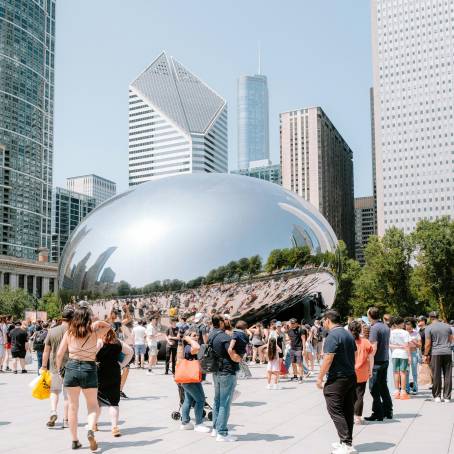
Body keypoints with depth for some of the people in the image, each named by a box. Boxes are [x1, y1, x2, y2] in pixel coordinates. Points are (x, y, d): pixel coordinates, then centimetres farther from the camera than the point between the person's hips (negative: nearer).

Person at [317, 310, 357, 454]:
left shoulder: (332, 336, -16)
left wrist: (320, 377, -13)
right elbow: (353, 355, 18)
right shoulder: (348, 334, 12)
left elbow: (328, 359, -20)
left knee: (335, 411, -4)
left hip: (337, 379, -9)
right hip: (351, 377, 9)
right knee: (348, 411, 12)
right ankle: (347, 442, 19)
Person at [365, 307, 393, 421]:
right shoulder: (386, 327, 9)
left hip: (377, 361, -8)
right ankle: (388, 411, 24)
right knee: (383, 386, 18)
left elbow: (374, 347, -20)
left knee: (374, 388, 0)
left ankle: (378, 413, 4)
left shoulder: (374, 328, -17)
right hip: (385, 360, 8)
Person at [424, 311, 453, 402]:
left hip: (435, 354, -3)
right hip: (447, 353, 3)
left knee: (436, 376, 3)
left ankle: (437, 396, 6)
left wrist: (426, 355, 0)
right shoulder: (447, 326, 9)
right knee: (448, 376, 6)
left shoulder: (429, 328, -3)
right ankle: (447, 397, 7)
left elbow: (428, 343, -7)